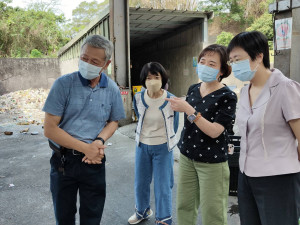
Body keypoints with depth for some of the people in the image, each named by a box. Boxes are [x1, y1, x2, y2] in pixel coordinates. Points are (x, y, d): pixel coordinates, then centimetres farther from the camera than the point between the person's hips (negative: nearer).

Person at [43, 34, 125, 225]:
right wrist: (85, 148, -20)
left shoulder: (112, 89, -3)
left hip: (95, 161, 2)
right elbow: (50, 129, -13)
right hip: (63, 160, -1)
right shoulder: (64, 84, -12)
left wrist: (100, 141, -13)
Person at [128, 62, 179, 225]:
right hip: (142, 146, 3)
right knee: (140, 182, 17)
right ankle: (142, 211, 43)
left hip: (163, 147, -3)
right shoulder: (138, 98, -8)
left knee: (162, 185, 5)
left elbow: (174, 125, 3)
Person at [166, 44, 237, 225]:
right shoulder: (193, 89, 5)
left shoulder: (227, 96, -14)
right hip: (187, 157, 6)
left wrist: (188, 109, -27)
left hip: (212, 162, -5)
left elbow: (214, 131, -24)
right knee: (184, 207, 13)